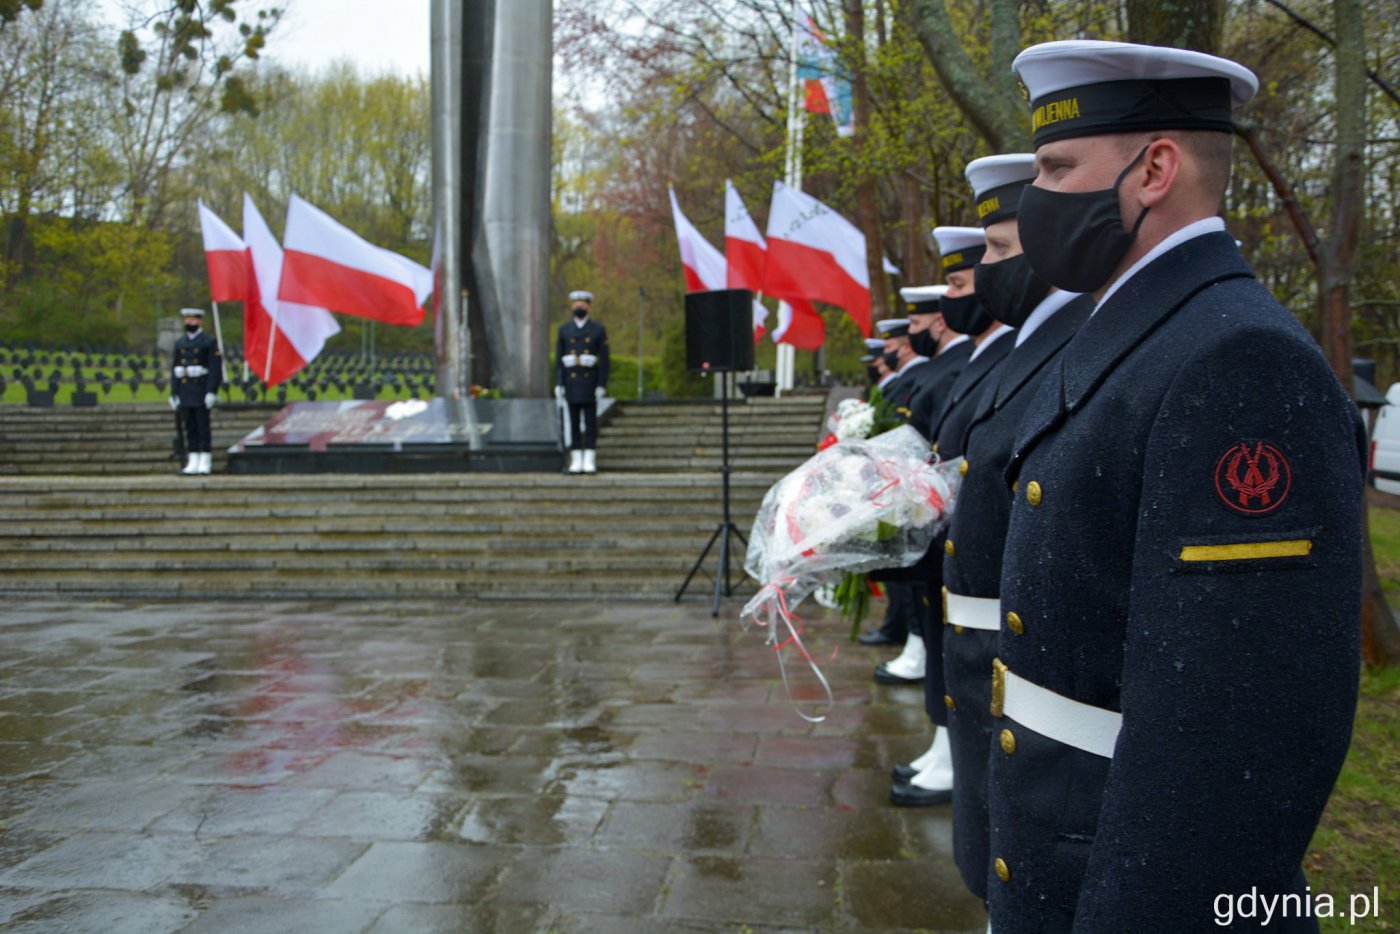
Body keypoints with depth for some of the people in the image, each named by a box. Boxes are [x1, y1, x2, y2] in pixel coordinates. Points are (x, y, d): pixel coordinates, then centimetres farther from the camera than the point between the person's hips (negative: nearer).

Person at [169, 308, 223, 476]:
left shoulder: (209, 342, -2)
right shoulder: (180, 343, 15)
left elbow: (215, 368, -8)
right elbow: (174, 369, 13)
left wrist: (211, 392, -16)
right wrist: (174, 393, 6)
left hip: (201, 391, -5)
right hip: (184, 391, 5)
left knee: (203, 426, -3)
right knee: (189, 427, 5)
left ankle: (205, 463, 1)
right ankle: (193, 463, 9)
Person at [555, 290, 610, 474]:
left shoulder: (599, 329, 2)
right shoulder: (564, 329, 7)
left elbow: (605, 360, -1)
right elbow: (558, 359, 6)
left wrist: (602, 385, -9)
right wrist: (558, 384, -3)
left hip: (590, 380, -2)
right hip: (571, 381, 2)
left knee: (590, 421, -3)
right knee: (574, 421, 3)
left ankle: (590, 461, 0)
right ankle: (576, 461, 7)